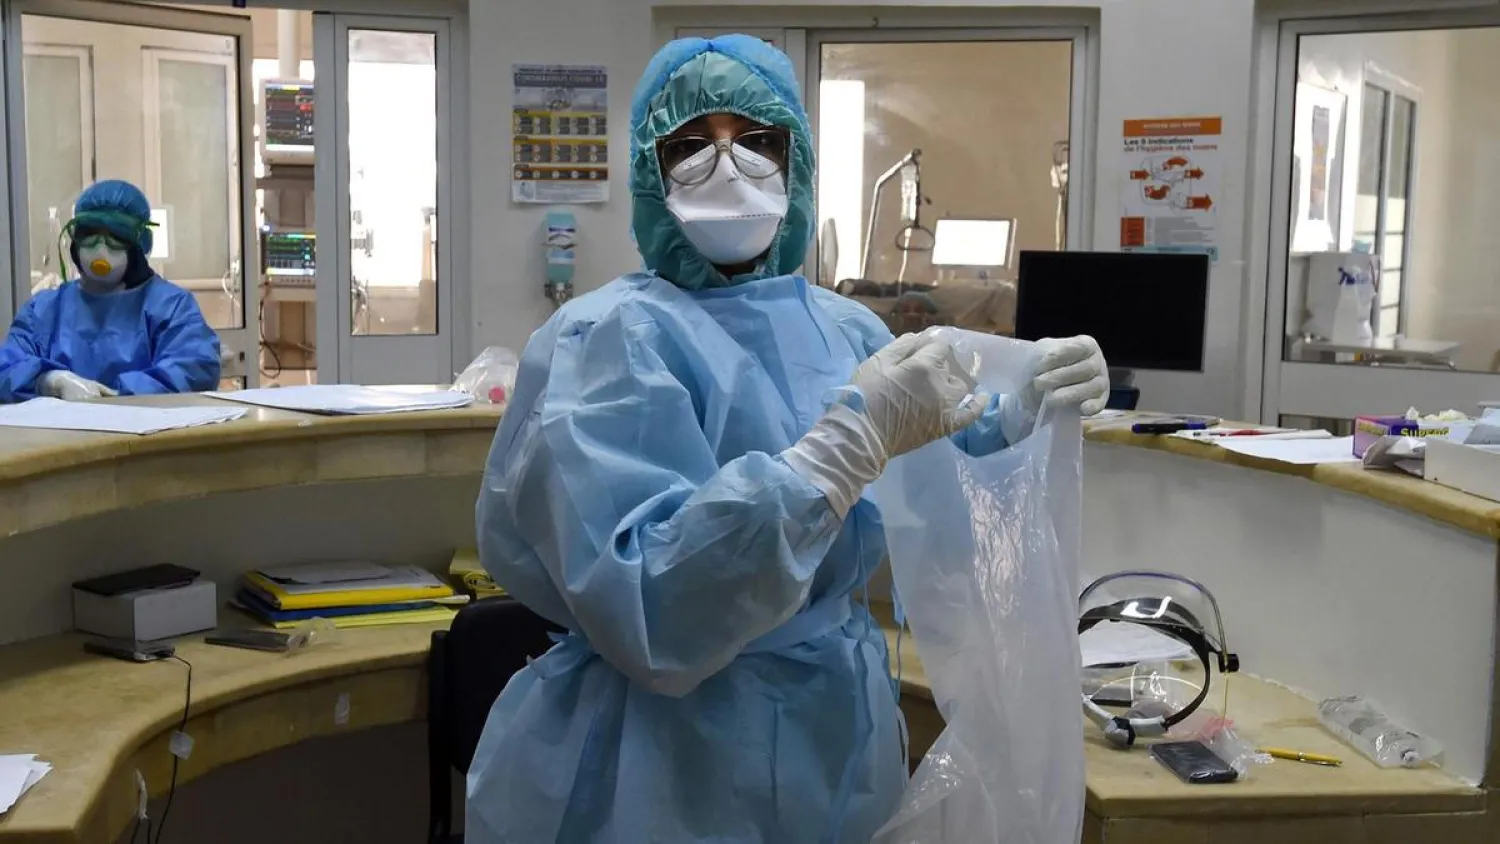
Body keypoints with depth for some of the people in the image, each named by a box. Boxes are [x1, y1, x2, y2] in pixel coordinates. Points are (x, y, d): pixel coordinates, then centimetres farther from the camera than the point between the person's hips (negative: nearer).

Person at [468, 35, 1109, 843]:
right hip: (661, 767, -6)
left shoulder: (842, 327, 3)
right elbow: (648, 615, -28)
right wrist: (857, 435, -31)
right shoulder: (611, 337, -17)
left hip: (839, 739, 6)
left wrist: (1021, 411, -5)